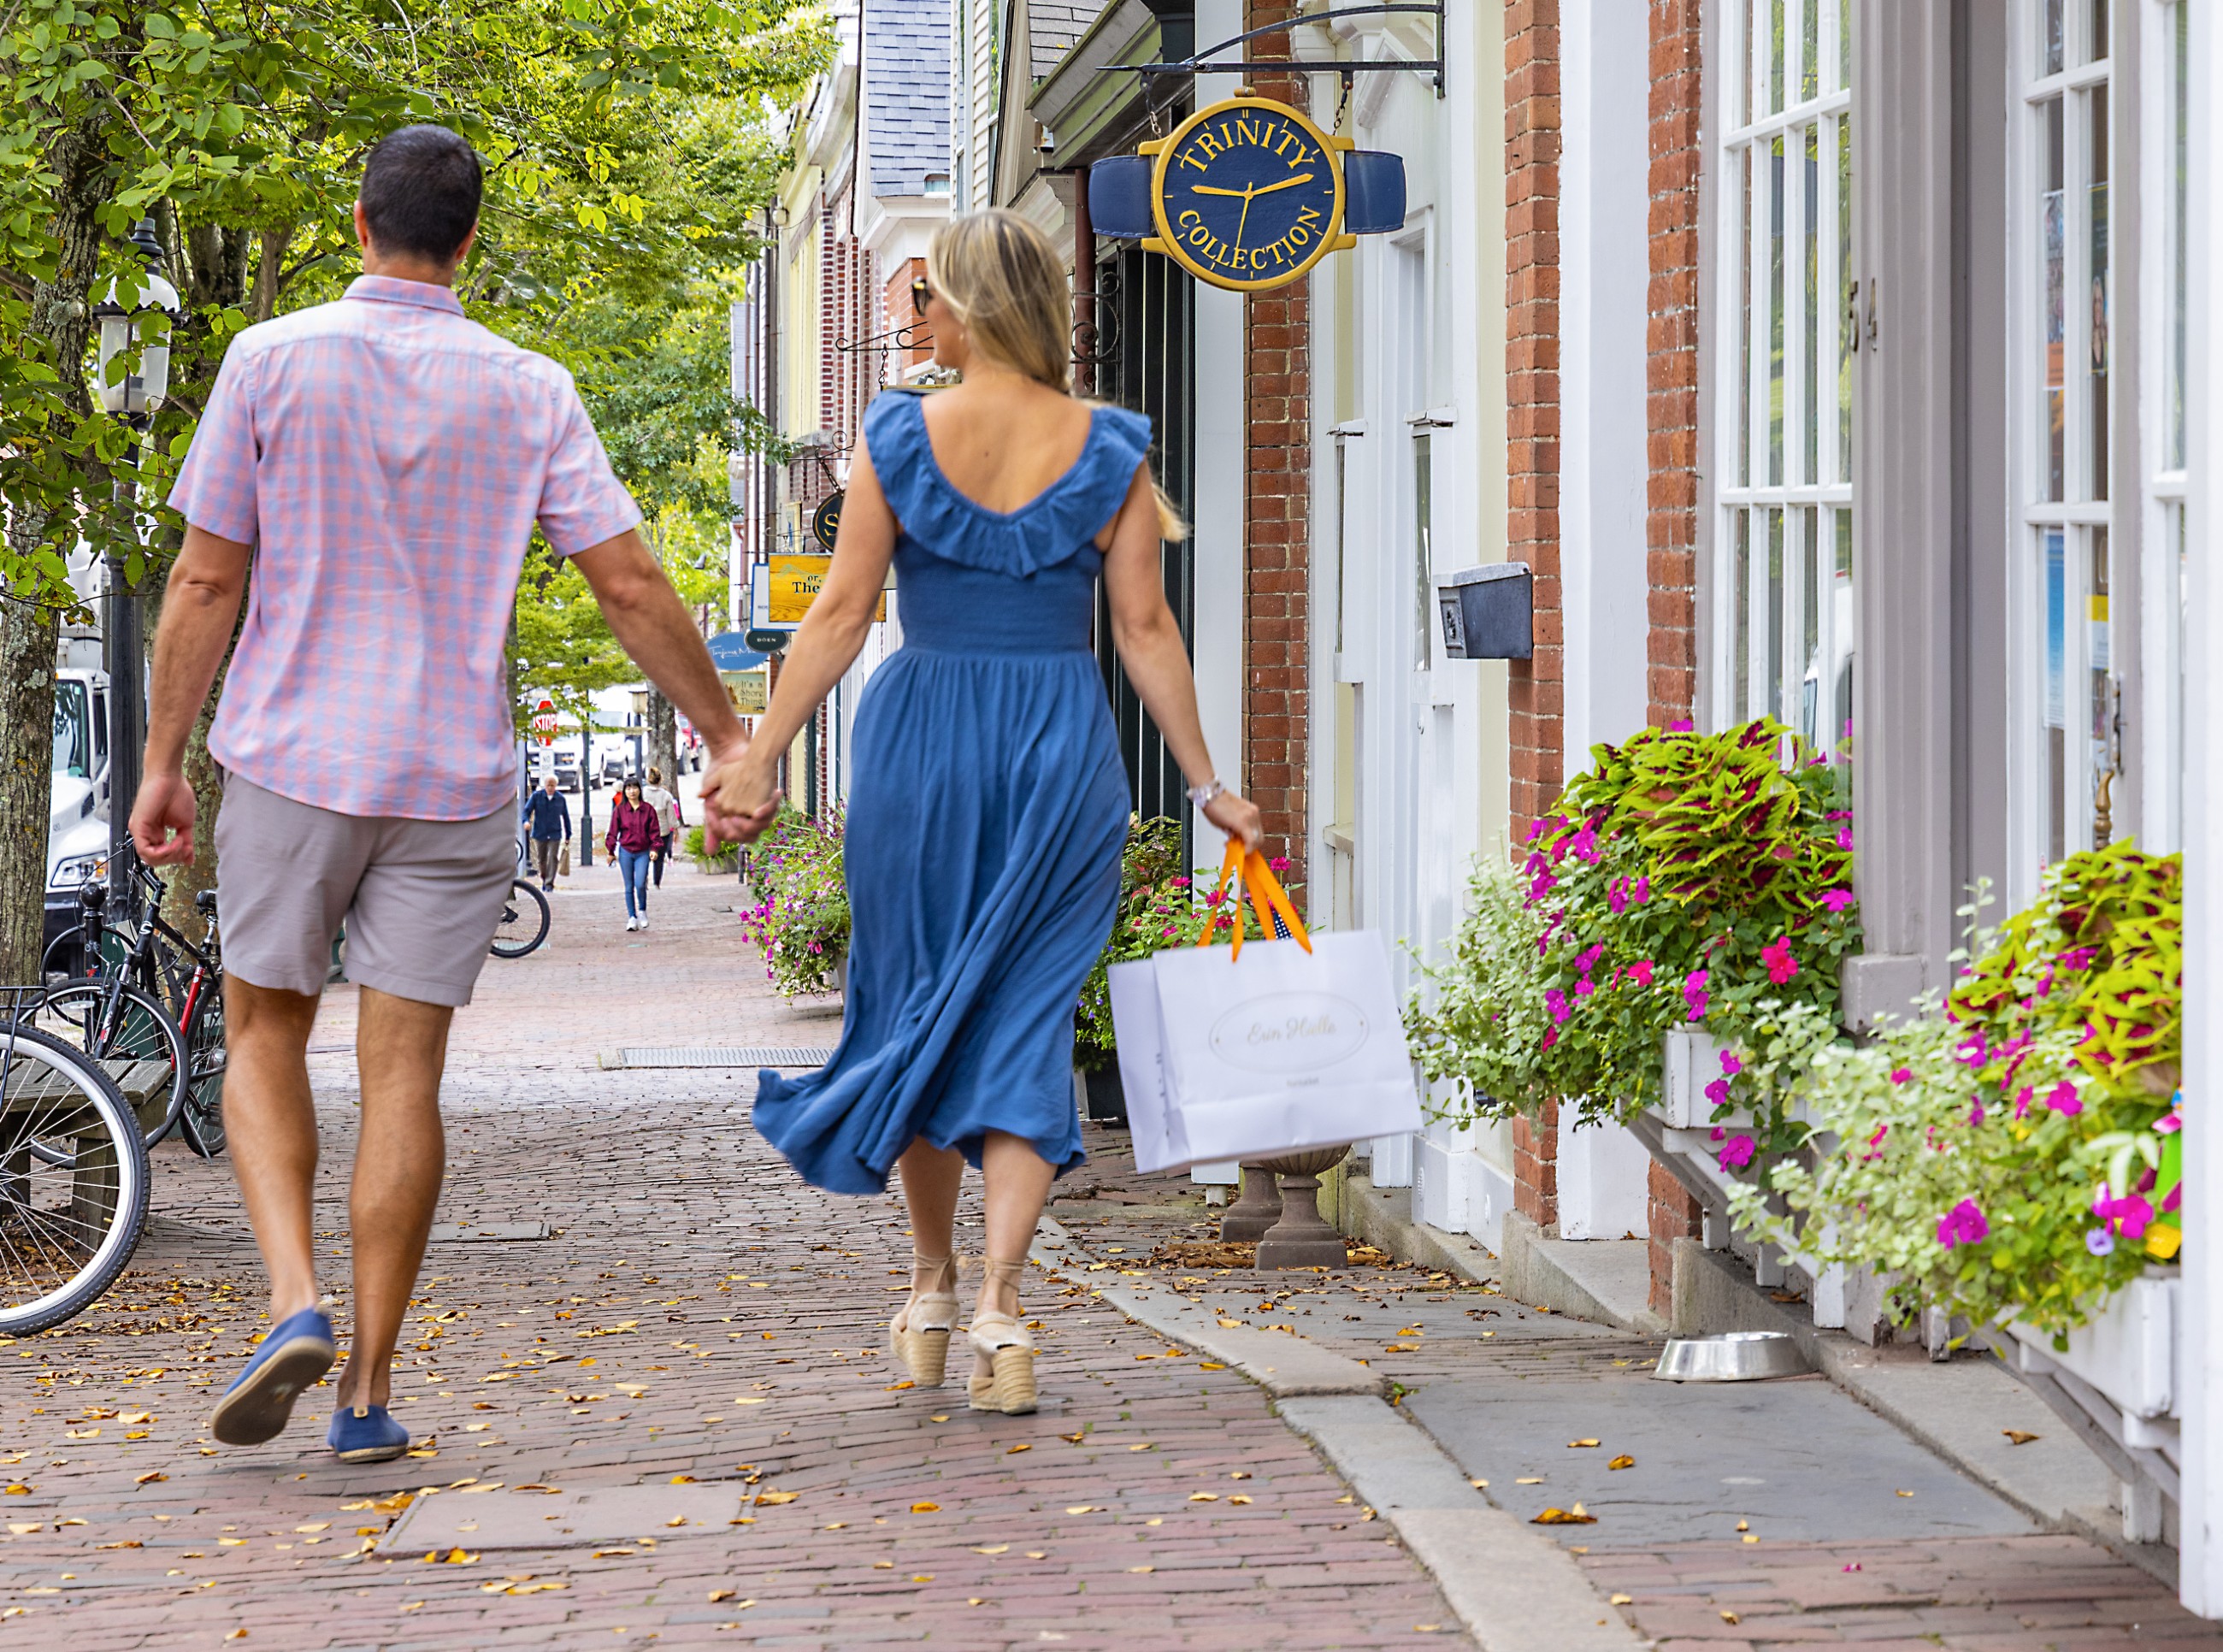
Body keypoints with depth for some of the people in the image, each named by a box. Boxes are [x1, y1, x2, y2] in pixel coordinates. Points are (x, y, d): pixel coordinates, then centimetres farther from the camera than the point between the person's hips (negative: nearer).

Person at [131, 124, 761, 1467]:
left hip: (293, 757, -1)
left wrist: (163, 760, 4)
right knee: (404, 1071, 4)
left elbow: (208, 579, -4)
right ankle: (369, 1392, 5)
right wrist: (729, 737, 8)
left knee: (265, 1037, 14)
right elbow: (632, 587, -3)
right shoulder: (529, 392, -1)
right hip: (453, 777, 1)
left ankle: (296, 1305, -6)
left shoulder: (273, 362, -4)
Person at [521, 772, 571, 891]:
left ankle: (549, 883, -10)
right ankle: (544, 880, 31)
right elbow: (527, 810, -3)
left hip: (555, 835, -1)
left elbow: (566, 817, 11)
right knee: (541, 859, 10)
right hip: (540, 834, 1)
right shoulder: (536, 796, -1)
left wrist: (568, 835, 12)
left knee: (552, 858, -11)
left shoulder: (560, 798, 3)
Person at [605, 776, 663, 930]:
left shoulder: (648, 809, 2)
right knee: (629, 887, 4)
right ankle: (632, 917, 11)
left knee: (640, 884, -14)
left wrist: (654, 848, -5)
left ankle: (642, 912, 10)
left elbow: (654, 831, 5)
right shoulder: (619, 810, 1)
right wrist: (611, 851, 1)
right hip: (625, 852, 1)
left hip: (643, 853, -1)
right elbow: (613, 831, 4)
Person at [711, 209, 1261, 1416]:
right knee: (1026, 1022, 3)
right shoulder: (1107, 449, 0)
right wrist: (1205, 783, 5)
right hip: (1063, 747, 1)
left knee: (913, 1009, 15)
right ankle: (1000, 1300, -12)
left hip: (922, 740, -1)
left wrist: (758, 761, -1)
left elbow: (841, 615, -5)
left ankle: (932, 1290, 24)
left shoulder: (899, 438, -4)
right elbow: (1146, 629, -1)